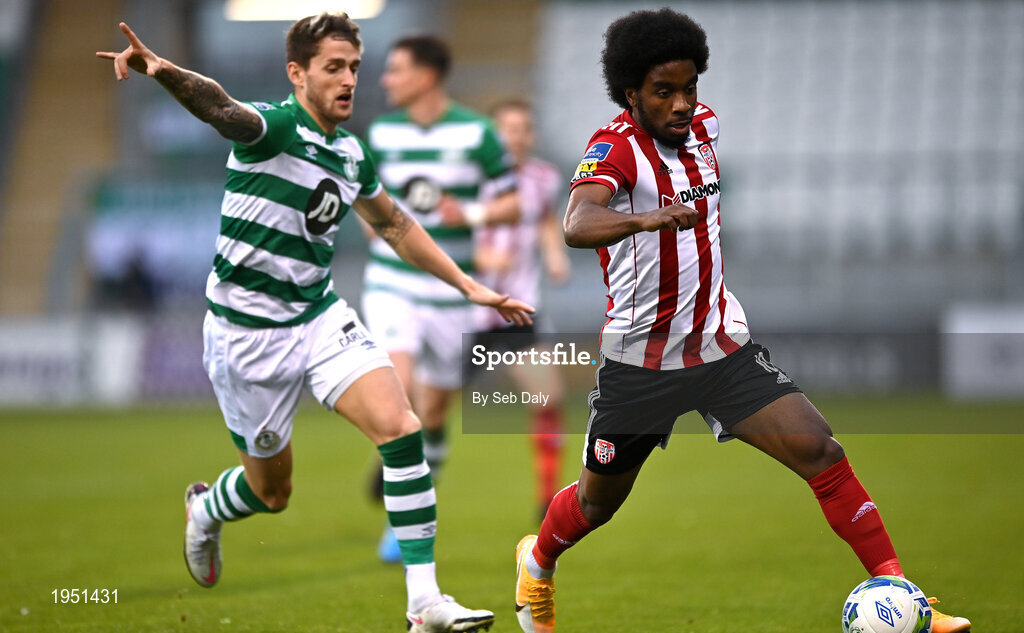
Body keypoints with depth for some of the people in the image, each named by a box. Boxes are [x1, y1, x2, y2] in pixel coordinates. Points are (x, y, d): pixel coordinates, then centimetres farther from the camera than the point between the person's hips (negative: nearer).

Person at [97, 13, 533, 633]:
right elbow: (219, 107, -40)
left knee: (400, 427, -16)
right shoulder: (274, 126, -16)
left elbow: (396, 226, 24)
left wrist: (470, 287, 23)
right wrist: (166, 72, -63)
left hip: (321, 315, 6)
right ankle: (205, 511, 45)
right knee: (272, 492, 7)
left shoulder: (353, 153, 6)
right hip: (249, 328, -6)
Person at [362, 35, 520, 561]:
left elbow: (511, 203, -2)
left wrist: (472, 215, -19)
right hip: (391, 285, 1)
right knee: (399, 388, -20)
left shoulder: (476, 133, -6)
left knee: (433, 410, 9)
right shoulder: (382, 132, 2)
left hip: (450, 291, 0)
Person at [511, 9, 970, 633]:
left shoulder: (704, 124, 2)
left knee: (822, 452, -14)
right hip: (640, 361, -4)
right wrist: (647, 217, -58)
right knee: (598, 502, 13)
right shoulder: (615, 146, -19)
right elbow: (578, 224, -40)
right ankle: (538, 561, 46)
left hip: (725, 347, 4)